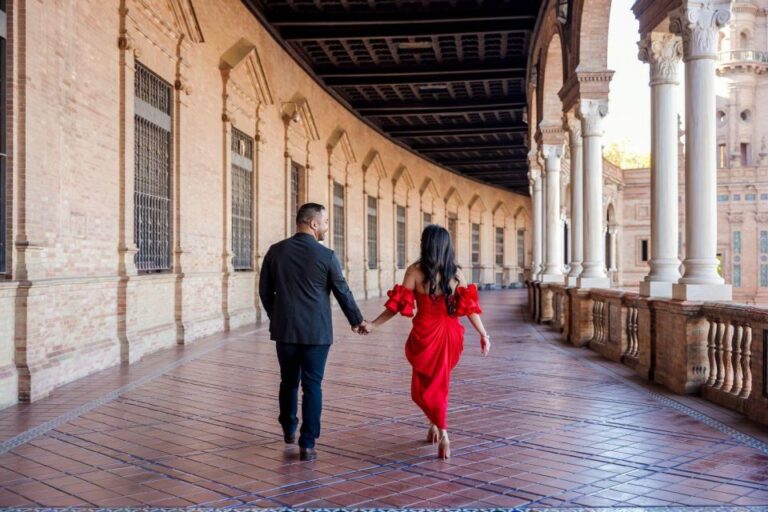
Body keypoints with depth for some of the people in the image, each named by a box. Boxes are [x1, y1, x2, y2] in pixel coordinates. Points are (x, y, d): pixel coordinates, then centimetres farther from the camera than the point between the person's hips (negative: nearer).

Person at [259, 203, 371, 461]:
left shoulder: (276, 252, 0)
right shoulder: (325, 256, -9)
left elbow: (265, 291, 6)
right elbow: (343, 293, 0)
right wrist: (357, 321, 15)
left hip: (284, 331, 3)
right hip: (316, 332, -3)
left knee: (288, 382, 19)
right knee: (312, 386, 3)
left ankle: (289, 430, 36)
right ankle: (307, 444, 2)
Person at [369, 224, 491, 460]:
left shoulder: (415, 271, -9)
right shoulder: (456, 273, -1)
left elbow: (400, 305, -10)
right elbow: (469, 307, -3)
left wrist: (373, 324, -2)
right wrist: (484, 335, 5)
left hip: (425, 334, -3)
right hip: (450, 334, 3)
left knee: (424, 386, 13)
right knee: (439, 383, 24)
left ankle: (441, 431, 4)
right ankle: (437, 426, 30)